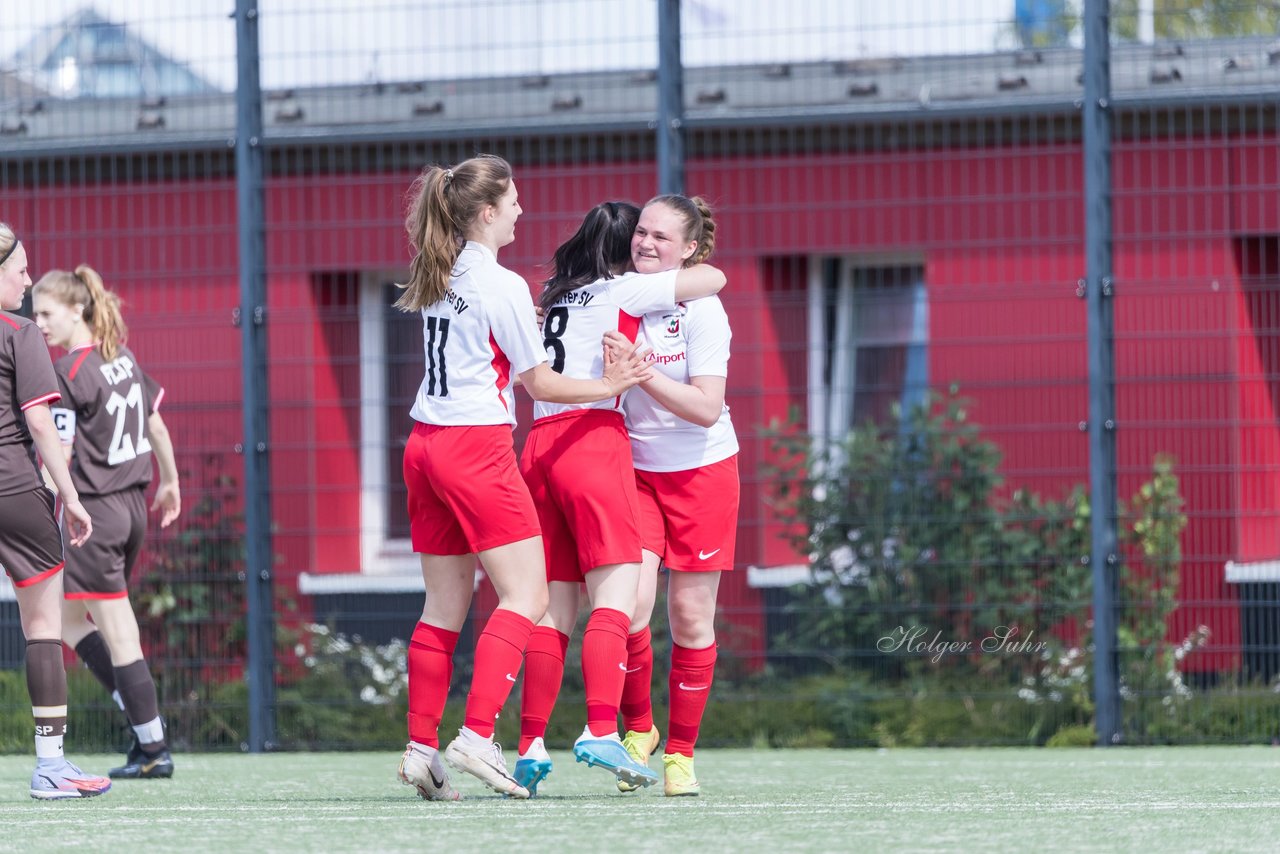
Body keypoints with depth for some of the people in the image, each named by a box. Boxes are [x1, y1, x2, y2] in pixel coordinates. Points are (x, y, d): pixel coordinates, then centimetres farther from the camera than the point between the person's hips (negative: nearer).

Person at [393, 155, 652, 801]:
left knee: (444, 606, 10)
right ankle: (477, 736, -19)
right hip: (478, 446, -8)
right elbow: (539, 384, -5)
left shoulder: (438, 276, 11)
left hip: (426, 443, 8)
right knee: (525, 595, -6)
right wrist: (609, 385, 5)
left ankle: (421, 747, 7)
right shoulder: (502, 285, -12)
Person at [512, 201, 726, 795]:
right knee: (614, 597, -11)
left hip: (539, 447, 6)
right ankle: (600, 731, -26)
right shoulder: (625, 291, 5)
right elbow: (713, 278, 7)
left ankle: (530, 747, 0)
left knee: (555, 607, 5)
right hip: (595, 439, -6)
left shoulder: (554, 299, 22)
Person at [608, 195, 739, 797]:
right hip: (635, 469, 3)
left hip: (702, 471, -3)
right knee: (630, 600, -15)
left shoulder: (701, 311, -14)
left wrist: (640, 370, -31)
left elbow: (706, 408, -22)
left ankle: (680, 752, 14)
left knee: (691, 613, 1)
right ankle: (637, 728, 6)